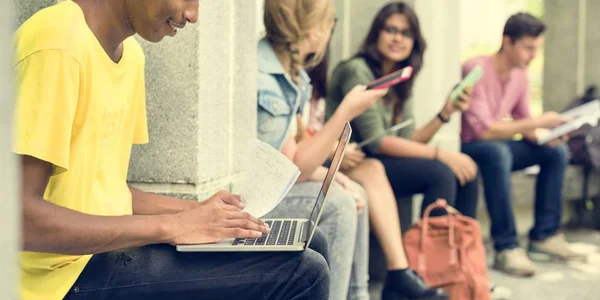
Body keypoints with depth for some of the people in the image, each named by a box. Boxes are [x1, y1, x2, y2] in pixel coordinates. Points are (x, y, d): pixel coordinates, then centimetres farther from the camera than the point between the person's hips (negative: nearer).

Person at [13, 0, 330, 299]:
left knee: (310, 247, 8)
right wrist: (170, 226, -20)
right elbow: (19, 217, -24)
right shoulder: (57, 46, -19)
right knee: (302, 272, -17)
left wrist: (193, 211, 0)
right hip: (66, 273, -9)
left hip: (106, 244, 9)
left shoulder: (129, 53, 11)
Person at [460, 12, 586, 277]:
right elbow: (483, 129, -28)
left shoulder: (520, 75, 3)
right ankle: (506, 248, -34)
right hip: (467, 148, -8)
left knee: (556, 151, -2)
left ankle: (544, 236, 2)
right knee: (496, 151, -39)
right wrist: (538, 122, -27)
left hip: (496, 146, 8)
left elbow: (523, 125, 9)